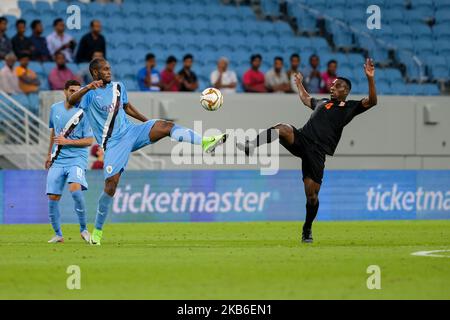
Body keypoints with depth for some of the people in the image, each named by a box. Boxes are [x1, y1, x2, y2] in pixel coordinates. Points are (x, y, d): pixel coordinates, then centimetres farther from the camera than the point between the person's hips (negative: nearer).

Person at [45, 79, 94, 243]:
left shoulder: (83, 113, -6)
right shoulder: (55, 108, 8)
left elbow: (89, 141, -7)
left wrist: (67, 141, -15)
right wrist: (49, 154, 29)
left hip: (77, 158, -5)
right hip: (58, 160, 5)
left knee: (75, 189, -27)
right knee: (52, 197, -2)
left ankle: (83, 229, -11)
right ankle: (58, 234, 14)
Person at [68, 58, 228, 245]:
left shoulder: (117, 87, 12)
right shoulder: (89, 94, -8)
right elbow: (71, 101, -29)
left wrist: (148, 122, 30)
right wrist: (88, 87, -46)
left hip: (130, 132, 5)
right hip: (113, 144, -5)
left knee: (165, 125, -20)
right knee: (111, 184, -13)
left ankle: (205, 143, -37)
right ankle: (97, 230, 2)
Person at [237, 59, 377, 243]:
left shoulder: (350, 107, 13)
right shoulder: (323, 102, 28)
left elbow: (371, 101, -3)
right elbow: (306, 99, 50)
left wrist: (370, 78, -13)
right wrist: (299, 84, 61)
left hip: (317, 151, -3)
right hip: (301, 139, 3)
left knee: (312, 195, -4)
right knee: (282, 129, -32)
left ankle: (307, 230, 16)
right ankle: (250, 146, -39)